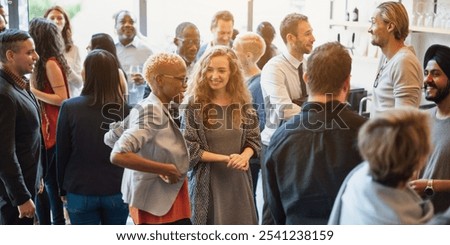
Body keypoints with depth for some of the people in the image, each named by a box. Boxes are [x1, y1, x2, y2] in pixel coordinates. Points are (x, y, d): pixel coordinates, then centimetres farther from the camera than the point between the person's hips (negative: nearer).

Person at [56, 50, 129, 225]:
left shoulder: (70, 107, -12)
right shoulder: (126, 109, -9)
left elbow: (62, 153, -4)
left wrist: (63, 188, 10)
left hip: (80, 191, -1)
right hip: (118, 190, 1)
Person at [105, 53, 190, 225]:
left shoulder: (144, 108, 6)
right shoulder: (154, 113, -21)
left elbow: (109, 138, 14)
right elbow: (118, 155, -31)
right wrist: (165, 169, -24)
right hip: (159, 208, -10)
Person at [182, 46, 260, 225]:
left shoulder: (243, 104, 3)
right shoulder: (193, 104, -8)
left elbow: (254, 140, 7)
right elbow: (189, 148, -9)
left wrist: (244, 156, -14)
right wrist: (224, 158, -15)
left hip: (238, 179, 4)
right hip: (207, 180, -3)